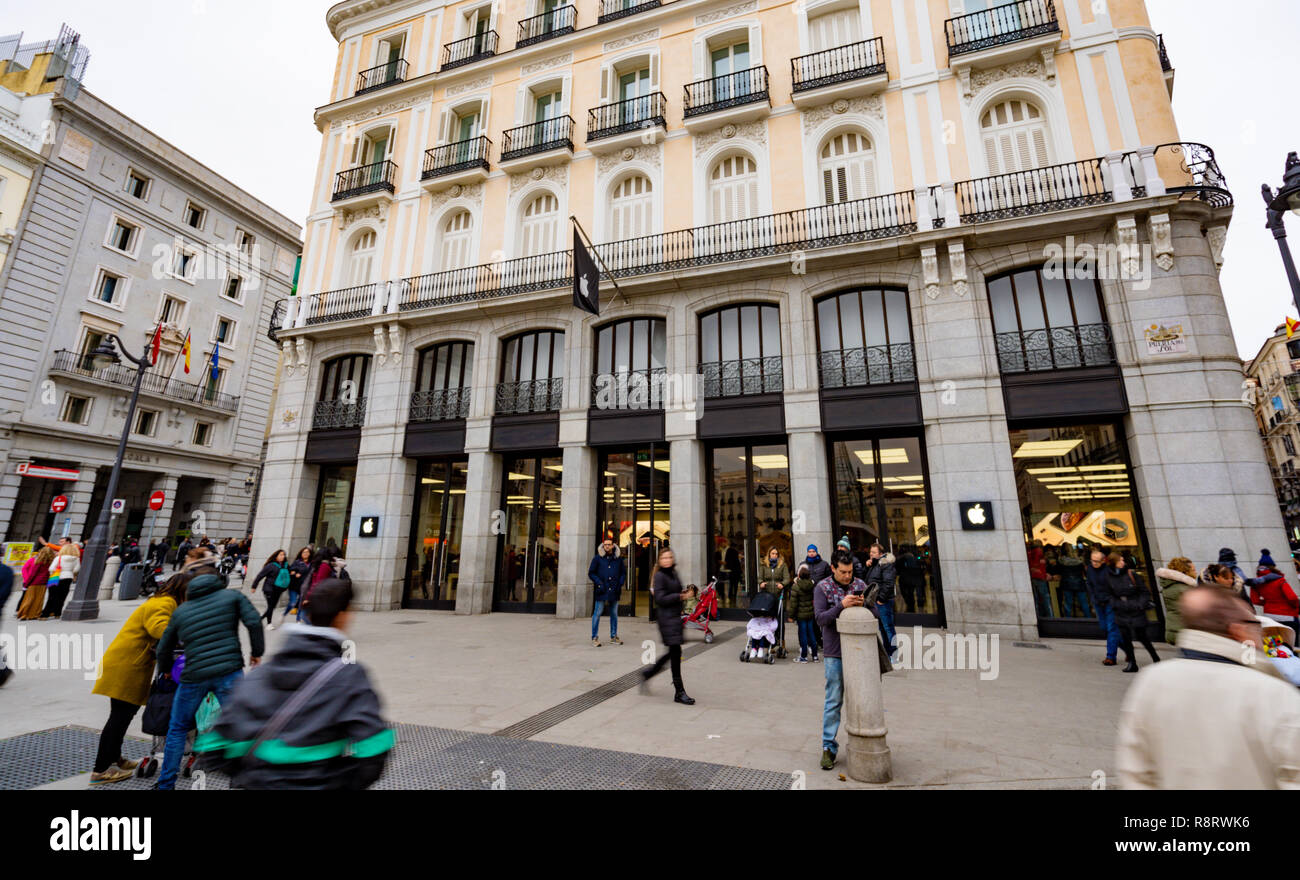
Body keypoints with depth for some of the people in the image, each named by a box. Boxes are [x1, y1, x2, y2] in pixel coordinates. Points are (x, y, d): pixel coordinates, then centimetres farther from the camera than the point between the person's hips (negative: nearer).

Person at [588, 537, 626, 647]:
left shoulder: (618, 558, 6)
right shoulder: (597, 558, -1)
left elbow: (623, 572, 15)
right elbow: (591, 572, 2)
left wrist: (620, 584, 1)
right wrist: (599, 583, -8)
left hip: (614, 591, 3)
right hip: (601, 591, -3)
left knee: (614, 614, 11)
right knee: (597, 613, -2)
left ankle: (613, 636, 23)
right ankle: (594, 637, 8)